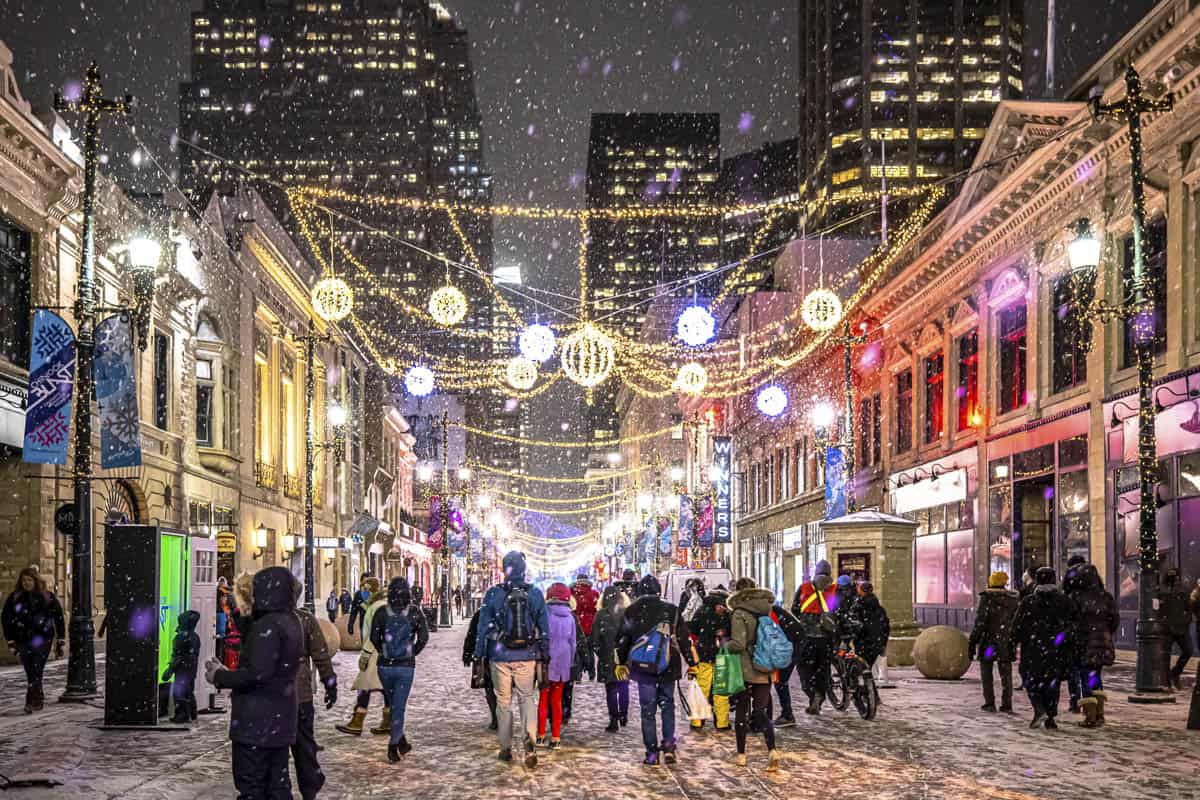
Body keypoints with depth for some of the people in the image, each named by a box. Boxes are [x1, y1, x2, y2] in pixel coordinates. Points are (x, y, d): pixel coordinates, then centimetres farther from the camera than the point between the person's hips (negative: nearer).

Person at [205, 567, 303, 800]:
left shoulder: (268, 625, -18)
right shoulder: (290, 622, 12)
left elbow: (257, 674, -24)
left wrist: (220, 677, -12)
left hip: (258, 719, -9)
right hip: (279, 716, 9)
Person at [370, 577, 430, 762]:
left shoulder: (381, 613, -4)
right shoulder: (415, 613, -5)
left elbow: (374, 638, -3)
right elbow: (423, 638, -5)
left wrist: (383, 653, 11)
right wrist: (413, 653, 7)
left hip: (385, 665, 1)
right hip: (406, 666, -1)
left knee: (394, 704, 16)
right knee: (398, 706, 1)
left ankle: (401, 741, 24)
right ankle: (393, 746, -2)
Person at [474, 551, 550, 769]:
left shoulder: (494, 594, -5)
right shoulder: (535, 594, 0)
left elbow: (483, 627, -2)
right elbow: (544, 628, 4)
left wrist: (479, 656, 5)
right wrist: (544, 657, 11)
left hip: (500, 656, -1)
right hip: (527, 656, 1)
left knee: (503, 701, 10)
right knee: (526, 697, 11)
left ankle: (506, 748, 15)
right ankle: (529, 739, -13)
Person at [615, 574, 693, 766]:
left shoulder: (631, 612, -1)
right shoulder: (671, 610, -1)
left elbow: (623, 639, 6)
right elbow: (683, 638, 1)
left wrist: (621, 663, 19)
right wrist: (691, 663, 9)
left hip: (643, 667, 0)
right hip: (668, 667, 1)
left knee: (647, 709, 6)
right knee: (667, 704, 17)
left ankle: (652, 752, 6)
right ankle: (668, 744, 2)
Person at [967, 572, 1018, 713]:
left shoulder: (986, 599, -10)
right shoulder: (1013, 600, 3)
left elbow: (979, 623, -14)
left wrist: (971, 644, -10)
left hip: (988, 643, -3)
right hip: (1006, 644, 3)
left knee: (986, 674, 10)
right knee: (1006, 675, 9)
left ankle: (989, 703, 7)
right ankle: (1007, 705, 6)